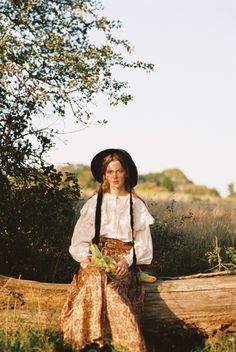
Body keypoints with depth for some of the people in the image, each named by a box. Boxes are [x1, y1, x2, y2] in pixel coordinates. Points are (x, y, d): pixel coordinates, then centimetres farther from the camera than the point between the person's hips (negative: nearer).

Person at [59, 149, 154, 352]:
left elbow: (142, 243, 7)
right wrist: (84, 256, -11)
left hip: (124, 261, -1)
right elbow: (81, 238, 10)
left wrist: (128, 260, -11)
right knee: (95, 279, -32)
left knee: (111, 286, -31)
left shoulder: (137, 205, 12)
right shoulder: (94, 204, 14)